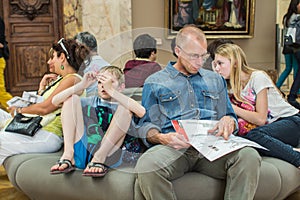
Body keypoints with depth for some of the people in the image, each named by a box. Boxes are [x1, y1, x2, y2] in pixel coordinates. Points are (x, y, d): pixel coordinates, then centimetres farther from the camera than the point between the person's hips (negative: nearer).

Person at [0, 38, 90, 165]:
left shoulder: (72, 79, -12)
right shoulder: (60, 79, 18)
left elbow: (44, 108, -19)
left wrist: (19, 110, -5)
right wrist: (42, 87, 12)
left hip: (49, 135, -10)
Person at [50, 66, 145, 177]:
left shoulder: (122, 104, 13)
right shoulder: (91, 101, 24)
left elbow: (141, 112, -14)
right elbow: (56, 101, 13)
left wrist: (110, 90, -13)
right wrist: (82, 85, 0)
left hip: (107, 151, -3)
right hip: (81, 150, 3)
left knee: (124, 109, -15)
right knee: (72, 98, 2)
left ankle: (99, 157, -22)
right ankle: (68, 153, -16)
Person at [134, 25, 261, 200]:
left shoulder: (215, 80, 26)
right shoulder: (155, 83, 15)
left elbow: (229, 116, 27)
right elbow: (146, 126, 9)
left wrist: (228, 120, 1)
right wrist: (161, 138, -14)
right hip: (173, 146, -2)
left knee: (249, 157, -30)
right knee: (146, 166, -37)